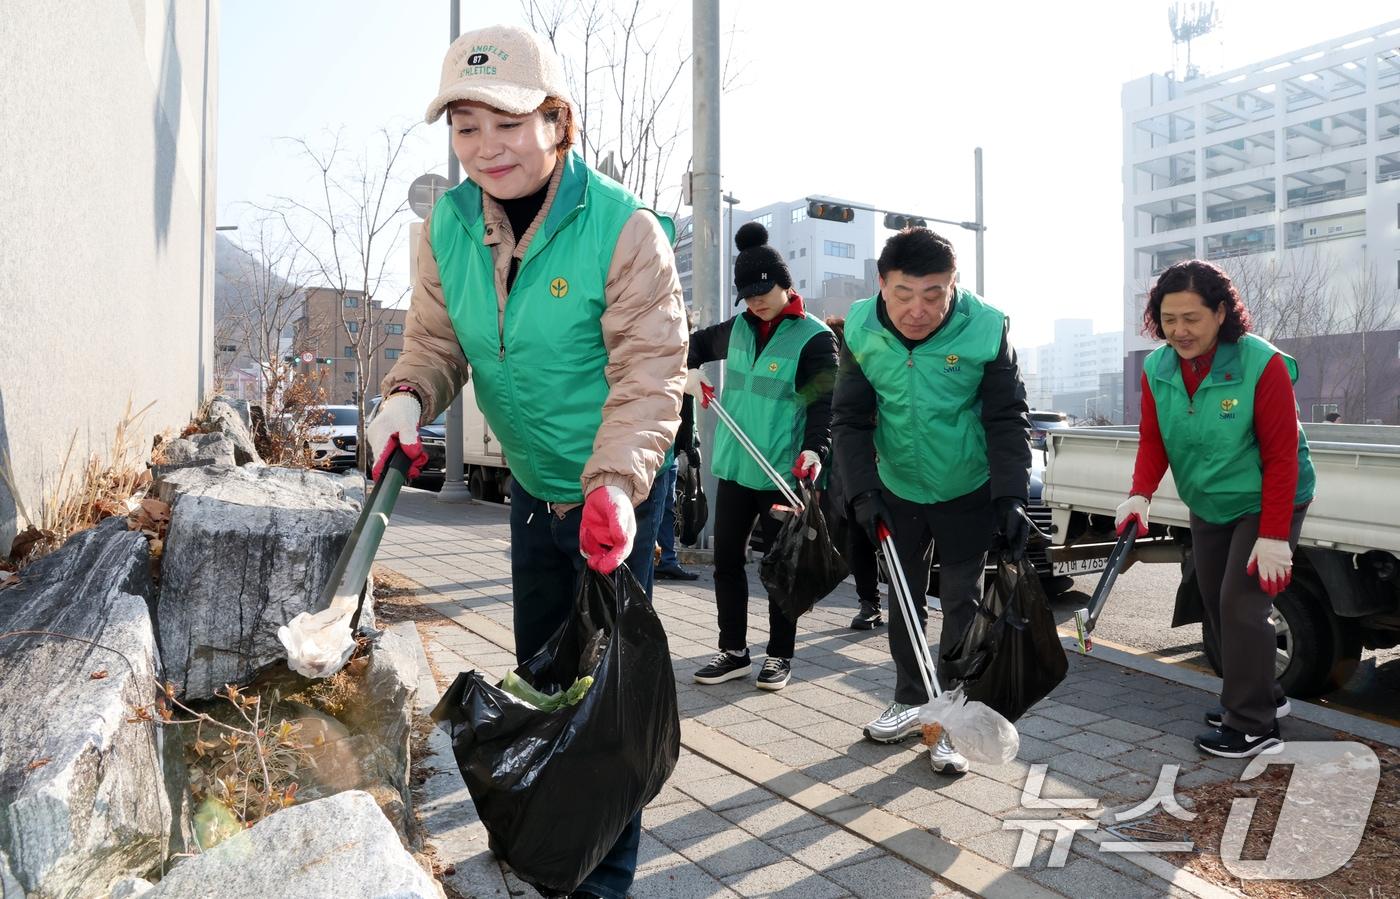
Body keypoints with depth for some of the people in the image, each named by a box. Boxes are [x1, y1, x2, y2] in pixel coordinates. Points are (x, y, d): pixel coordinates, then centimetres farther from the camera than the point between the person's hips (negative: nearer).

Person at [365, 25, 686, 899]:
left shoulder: (626, 228, -23)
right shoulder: (447, 226, -5)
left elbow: (650, 373, -24)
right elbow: (437, 341, 3)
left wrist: (616, 483, -38)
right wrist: (408, 397, -19)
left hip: (618, 493, -6)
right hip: (532, 488, 6)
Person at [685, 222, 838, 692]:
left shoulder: (814, 337, -9)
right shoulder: (739, 327, 9)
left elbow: (824, 402, -15)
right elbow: (698, 342, 28)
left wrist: (815, 449, -31)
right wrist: (690, 369, 7)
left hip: (782, 475, -6)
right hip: (733, 467, 6)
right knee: (726, 559, 9)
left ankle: (780, 655, 19)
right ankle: (734, 651, 21)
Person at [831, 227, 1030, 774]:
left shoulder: (985, 329, -23)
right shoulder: (861, 332, -16)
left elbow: (1008, 421, -16)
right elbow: (850, 420, -10)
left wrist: (1011, 497, -25)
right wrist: (862, 492, -20)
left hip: (969, 493, -3)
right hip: (897, 490, 3)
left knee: (962, 603, 2)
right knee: (903, 600, 15)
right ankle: (909, 702, 33)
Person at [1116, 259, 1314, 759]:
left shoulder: (1263, 365, -25)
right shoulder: (1157, 369, -9)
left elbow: (1281, 456, -22)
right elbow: (1153, 440, -6)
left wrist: (1273, 537, -23)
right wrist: (1140, 495, -25)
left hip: (1265, 505, -6)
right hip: (1208, 507, 7)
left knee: (1241, 605, -11)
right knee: (1216, 605, 14)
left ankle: (1254, 726, 4)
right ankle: (1260, 695, 35)